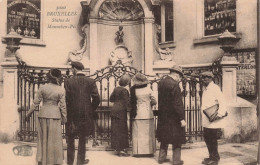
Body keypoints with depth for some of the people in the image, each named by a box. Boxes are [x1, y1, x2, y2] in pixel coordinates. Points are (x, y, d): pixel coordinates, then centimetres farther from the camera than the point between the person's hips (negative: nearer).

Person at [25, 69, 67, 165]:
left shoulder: (42, 88, -6)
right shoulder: (61, 90, -8)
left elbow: (36, 102, -2)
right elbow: (62, 105, -5)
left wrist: (29, 114, 10)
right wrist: (64, 117, 6)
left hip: (43, 114, 1)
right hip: (55, 115, -1)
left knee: (43, 138, 13)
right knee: (55, 139, 8)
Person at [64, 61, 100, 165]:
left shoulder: (68, 81, -6)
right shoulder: (91, 82, -4)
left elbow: (66, 98, -9)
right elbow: (96, 99, -7)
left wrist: (66, 111, 4)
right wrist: (91, 110, 8)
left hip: (72, 114, -1)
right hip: (86, 114, 1)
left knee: (71, 138, 14)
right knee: (82, 138, 13)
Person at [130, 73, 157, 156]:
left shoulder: (133, 89, -9)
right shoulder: (148, 88, -7)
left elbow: (131, 102, -5)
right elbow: (153, 101, -1)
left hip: (137, 114, -1)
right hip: (148, 113, 1)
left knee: (138, 134, 6)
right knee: (148, 133, 10)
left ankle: (138, 151, 8)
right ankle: (149, 151, 14)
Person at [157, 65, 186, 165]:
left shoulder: (161, 83, 5)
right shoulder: (174, 85, -20)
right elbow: (178, 103, -21)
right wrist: (182, 118, -19)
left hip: (163, 116, 7)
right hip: (173, 117, -7)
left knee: (164, 138, 19)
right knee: (176, 140, 5)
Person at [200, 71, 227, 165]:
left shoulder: (215, 88, -11)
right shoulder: (205, 90, 17)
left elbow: (222, 102, -18)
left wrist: (219, 114, -21)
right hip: (206, 121, 9)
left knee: (212, 139, -2)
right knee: (206, 138, 14)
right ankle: (212, 157, 27)